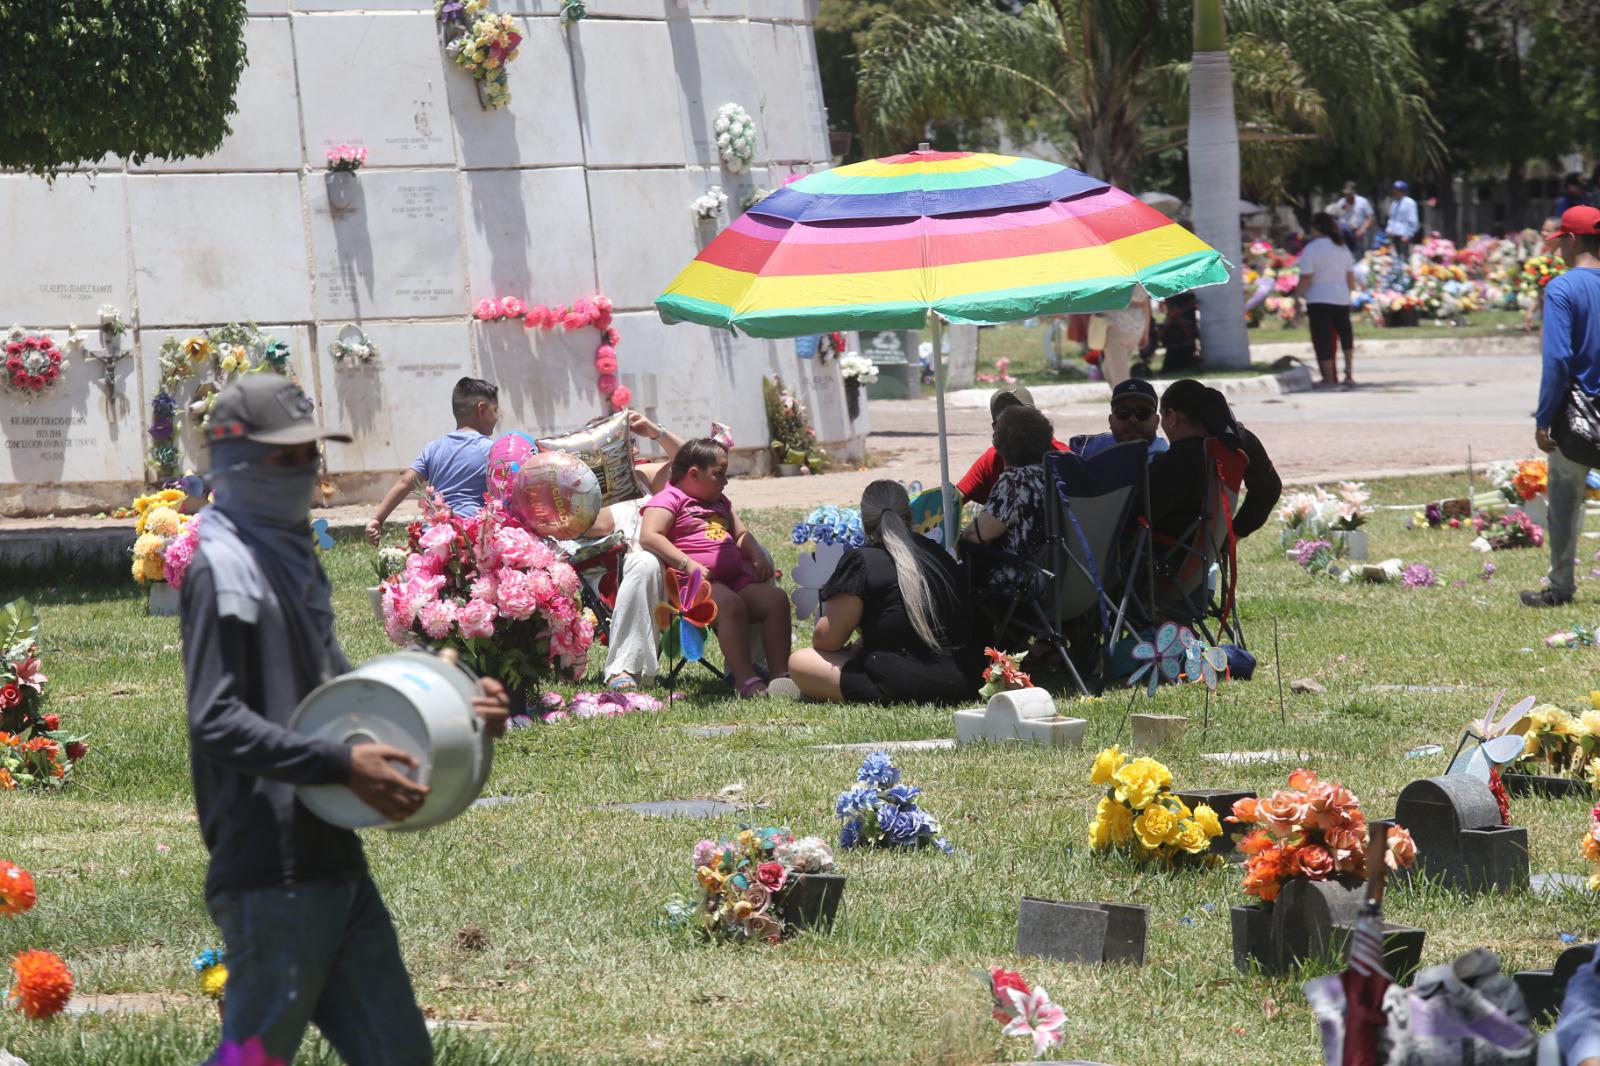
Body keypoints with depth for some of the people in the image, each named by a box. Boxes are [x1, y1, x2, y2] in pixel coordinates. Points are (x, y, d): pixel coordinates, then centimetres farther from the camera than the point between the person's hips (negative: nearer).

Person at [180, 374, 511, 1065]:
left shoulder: (290, 557, 18)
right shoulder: (224, 568, -12)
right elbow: (217, 721, -20)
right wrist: (341, 765, -28)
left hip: (334, 862, 10)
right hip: (270, 873, -10)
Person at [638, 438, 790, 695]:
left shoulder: (719, 502, 29)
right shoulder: (670, 498, 1)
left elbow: (741, 535, 33)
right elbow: (648, 536, -14)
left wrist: (756, 553, 8)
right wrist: (687, 564, -23)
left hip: (734, 577, 9)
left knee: (776, 599, -12)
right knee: (730, 605, -36)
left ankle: (781, 672, -14)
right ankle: (745, 679, -37)